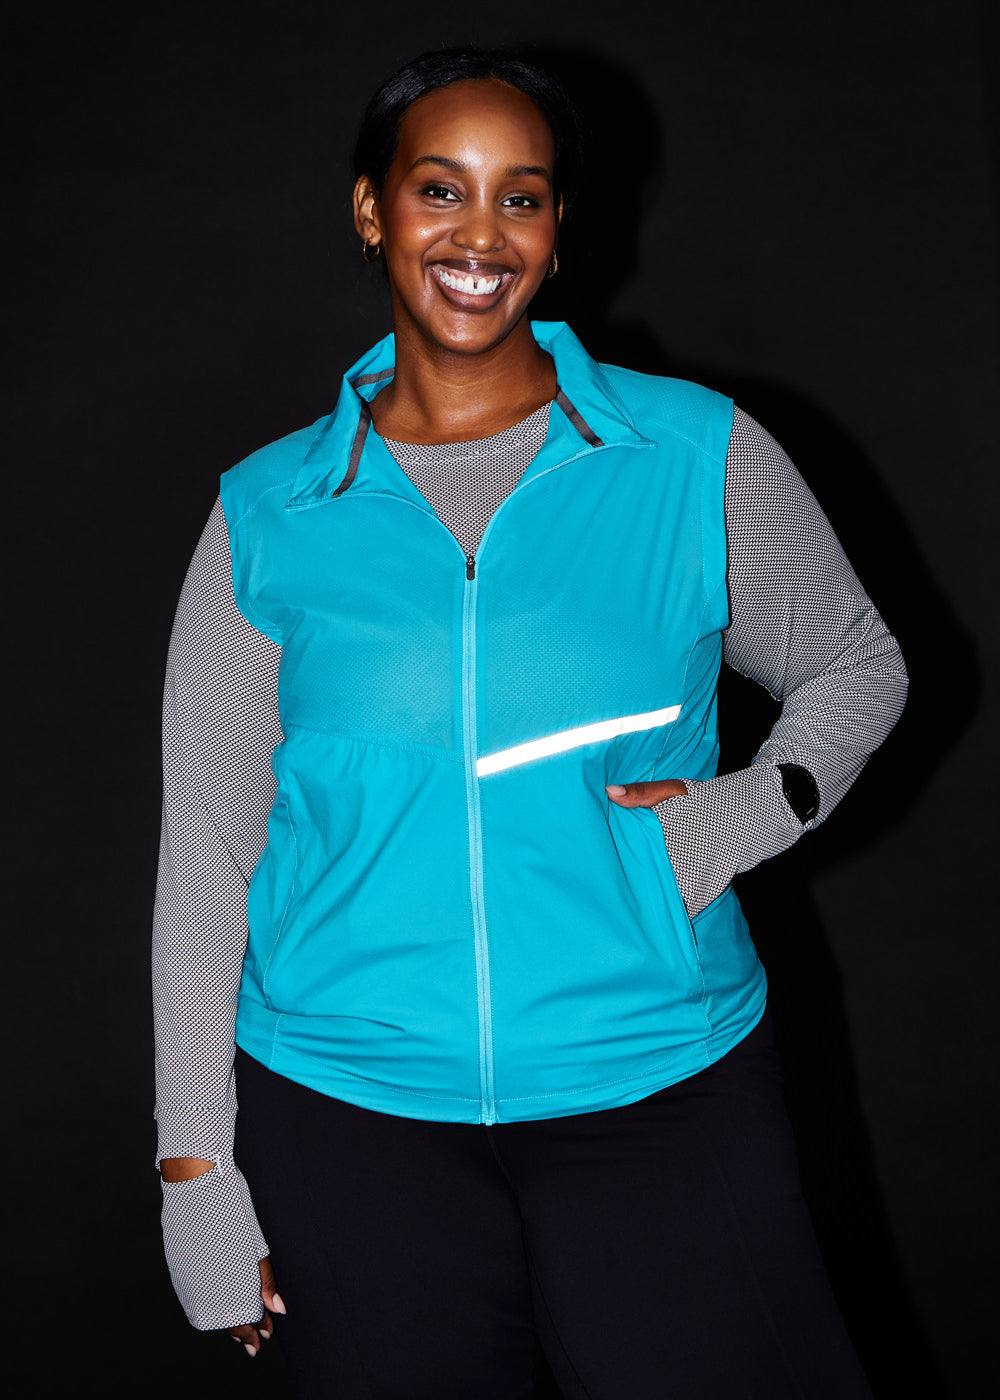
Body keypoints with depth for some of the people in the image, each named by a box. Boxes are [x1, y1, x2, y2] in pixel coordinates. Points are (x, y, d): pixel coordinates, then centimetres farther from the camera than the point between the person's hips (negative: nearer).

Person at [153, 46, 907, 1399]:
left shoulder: (697, 457, 0)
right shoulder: (269, 516, 2)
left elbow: (856, 668, 14)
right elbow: (209, 844, 5)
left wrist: (750, 813, -7)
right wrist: (197, 1168, 4)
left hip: (662, 1093, 0)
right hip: (345, 1113, 1)